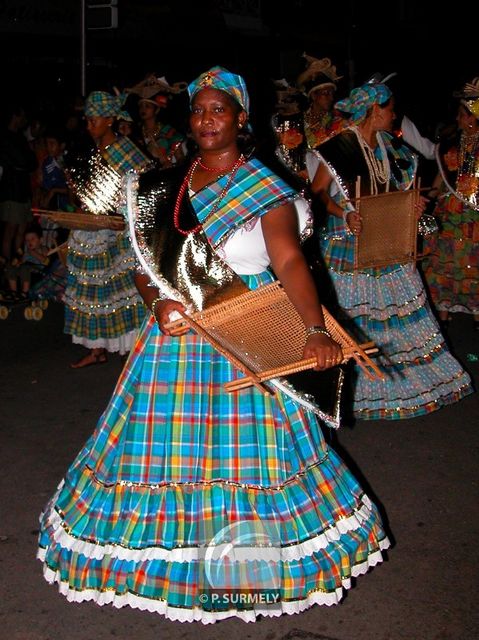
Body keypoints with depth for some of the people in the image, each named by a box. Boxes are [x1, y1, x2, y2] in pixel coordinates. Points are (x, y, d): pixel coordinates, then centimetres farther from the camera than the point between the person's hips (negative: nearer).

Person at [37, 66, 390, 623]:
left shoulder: (266, 191, -5)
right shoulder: (169, 186, 8)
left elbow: (290, 262, -18)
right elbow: (145, 262, 10)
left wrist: (316, 330, -33)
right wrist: (158, 301, -11)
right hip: (177, 334, 4)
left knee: (248, 447, 2)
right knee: (169, 444, 7)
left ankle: (248, 557, 22)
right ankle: (171, 549, 26)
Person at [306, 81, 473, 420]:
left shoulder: (389, 145, 10)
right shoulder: (337, 148, -13)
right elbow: (317, 192, -13)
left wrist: (413, 204, 1)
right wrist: (344, 215, -27)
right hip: (350, 246, -7)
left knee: (399, 309, 13)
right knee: (354, 317, -1)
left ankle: (408, 378, 26)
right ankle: (356, 385, 13)